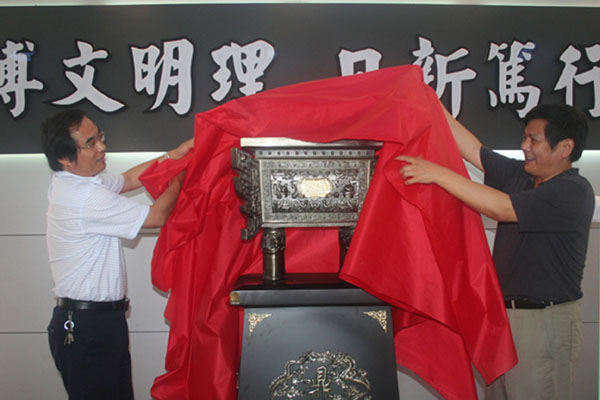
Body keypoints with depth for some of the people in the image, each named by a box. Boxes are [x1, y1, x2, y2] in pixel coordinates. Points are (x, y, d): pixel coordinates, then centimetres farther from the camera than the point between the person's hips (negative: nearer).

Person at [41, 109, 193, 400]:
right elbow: (156, 217, -16)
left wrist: (174, 155, 9)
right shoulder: (86, 197, -23)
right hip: (88, 326, -10)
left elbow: (129, 179, 18)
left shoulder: (72, 182, 7)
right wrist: (180, 179, -1)